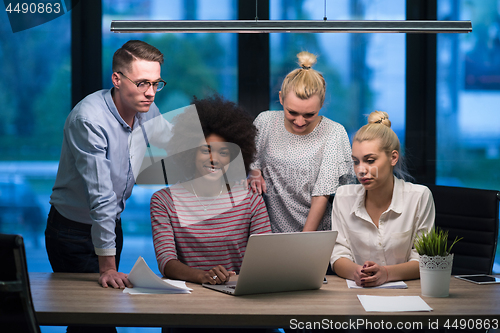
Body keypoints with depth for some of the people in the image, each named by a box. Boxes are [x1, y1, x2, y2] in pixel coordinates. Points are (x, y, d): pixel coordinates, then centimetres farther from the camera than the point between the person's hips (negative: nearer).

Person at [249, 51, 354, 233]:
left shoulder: (334, 134, -4)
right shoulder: (265, 122, 3)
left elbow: (322, 195, -8)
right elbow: (249, 159, 18)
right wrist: (254, 174, -4)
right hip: (269, 231, 0)